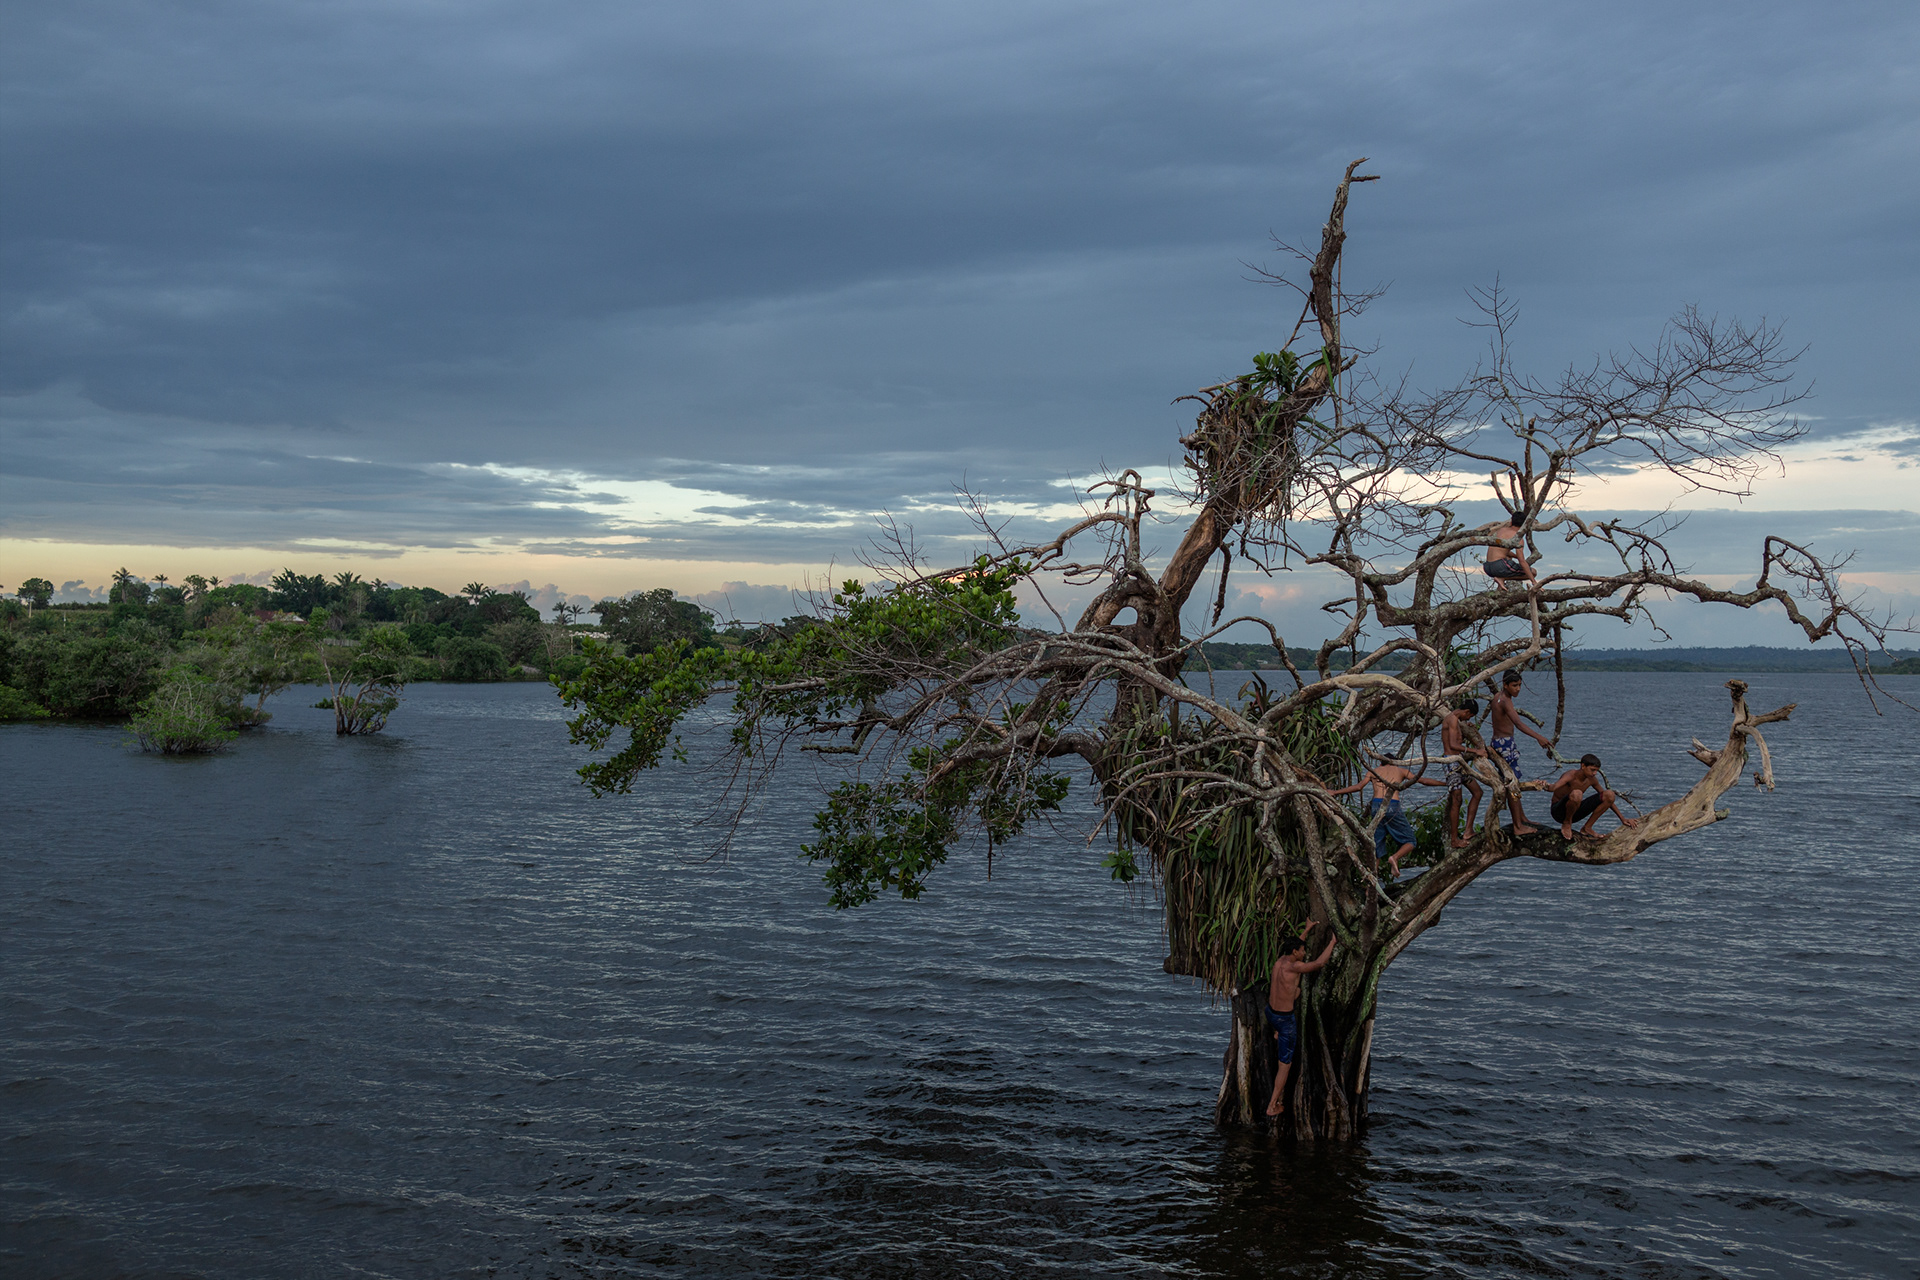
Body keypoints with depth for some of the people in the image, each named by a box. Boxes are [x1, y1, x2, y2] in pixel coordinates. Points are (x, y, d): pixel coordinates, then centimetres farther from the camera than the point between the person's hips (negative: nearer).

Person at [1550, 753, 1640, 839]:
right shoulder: (1571, 776, -22)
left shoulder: (1591, 779, -1)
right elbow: (1553, 787, -44)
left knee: (1610, 794, -6)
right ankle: (1567, 824, -13)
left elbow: (1608, 799, 13)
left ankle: (1587, 828, 0)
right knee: (1576, 793, -41)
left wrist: (1623, 819, 13)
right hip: (1559, 813, -7)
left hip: (1574, 813, 7)